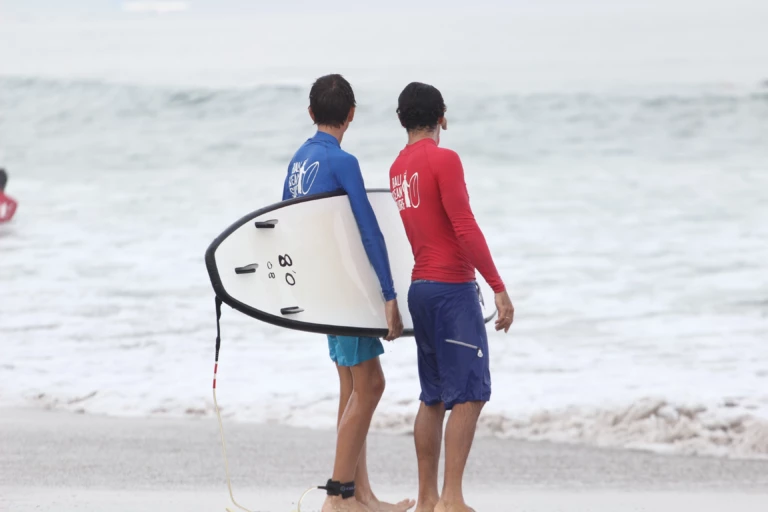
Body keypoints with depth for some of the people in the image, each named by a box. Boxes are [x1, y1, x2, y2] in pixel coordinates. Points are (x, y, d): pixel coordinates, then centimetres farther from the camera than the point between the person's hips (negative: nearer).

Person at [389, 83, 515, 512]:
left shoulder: (398, 168, 12)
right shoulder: (443, 159, -11)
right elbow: (465, 228, -17)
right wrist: (499, 288, -15)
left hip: (418, 288, 8)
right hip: (452, 288, -8)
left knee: (434, 397, 12)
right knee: (470, 394, -8)